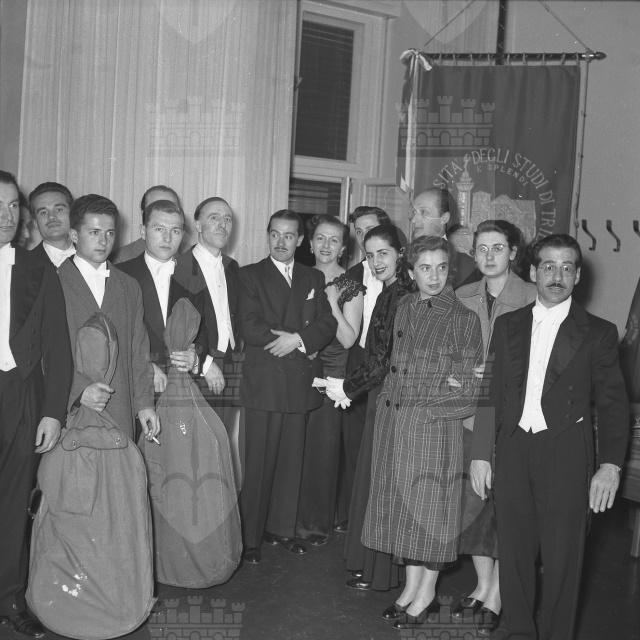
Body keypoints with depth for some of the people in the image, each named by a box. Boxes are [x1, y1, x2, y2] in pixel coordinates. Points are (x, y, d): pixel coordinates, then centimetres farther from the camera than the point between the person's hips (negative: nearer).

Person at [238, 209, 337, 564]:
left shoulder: (314, 278, 16)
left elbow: (328, 324, 7)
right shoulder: (250, 275, 4)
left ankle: (282, 528, 23)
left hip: (300, 384, 4)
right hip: (263, 384, -4)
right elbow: (249, 328, -9)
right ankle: (249, 537, 8)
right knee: (258, 464, -2)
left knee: (291, 460, 8)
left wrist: (298, 339, -13)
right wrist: (304, 344, -9)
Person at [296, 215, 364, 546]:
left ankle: (318, 522, 16)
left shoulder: (351, 288, -1)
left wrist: (332, 302, -14)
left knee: (323, 446, 0)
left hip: (330, 373, -3)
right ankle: (292, 518, 19)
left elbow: (348, 339, -8)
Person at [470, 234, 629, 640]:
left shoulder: (598, 333, 2)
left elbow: (613, 404, 1)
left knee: (562, 556, 3)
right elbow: (492, 393, 9)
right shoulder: (508, 325, 10)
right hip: (513, 450, 3)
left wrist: (610, 465, -8)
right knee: (514, 549, 10)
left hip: (565, 454, -2)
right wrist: (481, 454, 5)